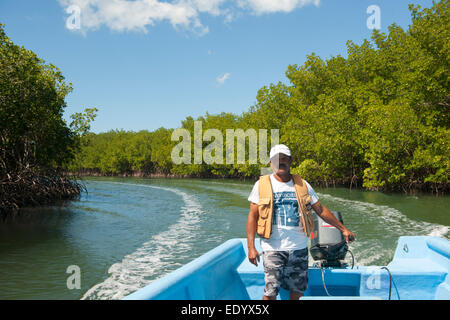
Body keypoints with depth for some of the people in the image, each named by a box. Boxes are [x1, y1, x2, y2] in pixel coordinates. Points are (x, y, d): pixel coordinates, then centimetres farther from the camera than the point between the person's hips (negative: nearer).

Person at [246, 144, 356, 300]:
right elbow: (253, 216, -2)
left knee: (297, 291, 10)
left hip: (299, 247, 3)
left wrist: (343, 229, 13)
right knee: (270, 293, -8)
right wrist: (251, 247, -10)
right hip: (273, 248, -3)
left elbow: (321, 210, 14)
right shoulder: (262, 185, 1)